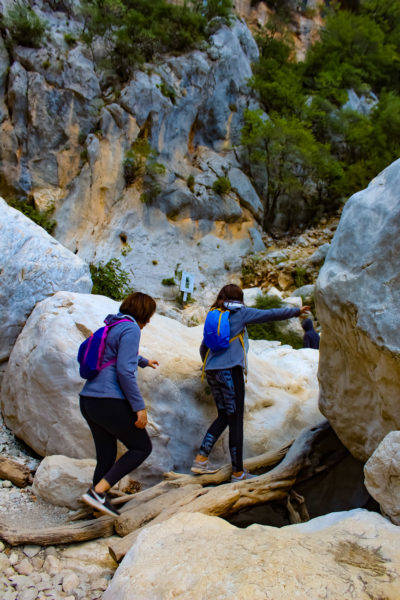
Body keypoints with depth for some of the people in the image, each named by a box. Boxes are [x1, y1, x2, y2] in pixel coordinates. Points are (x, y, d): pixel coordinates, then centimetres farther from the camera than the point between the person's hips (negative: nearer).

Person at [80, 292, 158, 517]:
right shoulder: (131, 329, -10)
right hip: (110, 402, -9)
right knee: (142, 447, 5)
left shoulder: (112, 327, 18)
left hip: (89, 401, 9)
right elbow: (125, 371, -20)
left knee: (106, 456, 16)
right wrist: (139, 407, -16)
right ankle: (98, 491, -5)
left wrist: (144, 361, 57)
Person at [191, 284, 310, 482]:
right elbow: (270, 314, 2)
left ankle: (200, 459, 11)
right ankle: (238, 472, 4)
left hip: (212, 372, 7)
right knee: (235, 420, -1)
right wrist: (297, 311, 13)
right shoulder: (239, 313, 0)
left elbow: (203, 348, 19)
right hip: (230, 370, -7)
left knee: (223, 417, 16)